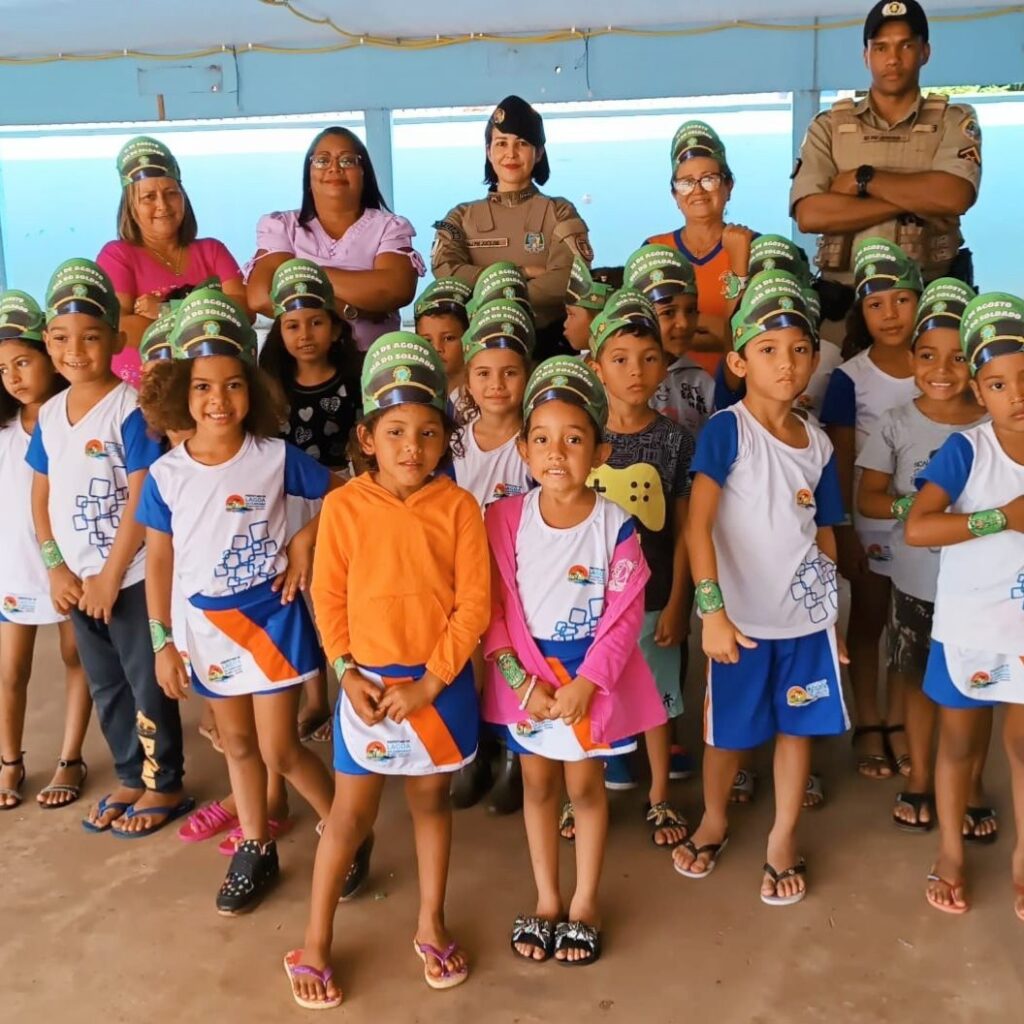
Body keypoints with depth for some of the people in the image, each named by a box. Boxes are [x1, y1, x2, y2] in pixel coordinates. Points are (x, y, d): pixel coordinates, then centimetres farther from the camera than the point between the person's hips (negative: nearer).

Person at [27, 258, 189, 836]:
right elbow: (42, 495, 11)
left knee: (148, 685, 5)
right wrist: (56, 567, 1)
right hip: (78, 580, 7)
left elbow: (142, 500, -18)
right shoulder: (50, 414, 5)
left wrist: (110, 576, -16)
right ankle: (131, 778, 34)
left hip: (133, 578, -7)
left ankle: (165, 786, 22)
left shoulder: (130, 409, -16)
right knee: (105, 687, 18)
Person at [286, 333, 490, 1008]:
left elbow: (474, 604, -9)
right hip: (368, 684, 0)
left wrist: (428, 683, -14)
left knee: (432, 801, 17)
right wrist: (348, 672, -12)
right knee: (352, 815, 9)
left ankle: (432, 925, 36)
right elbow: (329, 596, -3)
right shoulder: (344, 505, -8)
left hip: (441, 684, 1)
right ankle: (315, 945, 25)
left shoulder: (459, 507, -9)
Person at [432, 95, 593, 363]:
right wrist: (524, 273, -10)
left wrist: (490, 295, -13)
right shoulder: (461, 217, 13)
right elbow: (447, 275, -6)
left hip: (548, 343, -1)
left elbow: (568, 281, -8)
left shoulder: (560, 213, 9)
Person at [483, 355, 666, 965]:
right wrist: (520, 678, -14)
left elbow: (625, 615, -12)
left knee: (585, 784, 12)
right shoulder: (505, 518, -10)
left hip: (592, 674, -2)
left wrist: (586, 682, -18)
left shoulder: (616, 525, -15)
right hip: (526, 674, 2)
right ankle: (546, 901, 33)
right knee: (538, 783, 15)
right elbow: (496, 607, -6)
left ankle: (585, 903, 31)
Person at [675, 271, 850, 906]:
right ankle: (714, 821, 37)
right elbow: (697, 524, -18)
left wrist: (833, 619, 12)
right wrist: (712, 611, -24)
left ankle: (784, 838, 31)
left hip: (806, 617, 4)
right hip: (744, 617, -4)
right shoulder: (727, 429, -13)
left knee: (798, 726, 12)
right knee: (730, 732, 11)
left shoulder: (817, 442, 3)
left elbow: (825, 536, 11)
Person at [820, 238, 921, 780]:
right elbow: (841, 462, -7)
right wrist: (842, 530, -10)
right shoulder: (850, 379, -9)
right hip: (870, 522, -2)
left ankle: (898, 722, 26)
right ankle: (868, 725, 24)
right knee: (867, 622, 11)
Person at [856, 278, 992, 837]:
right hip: (916, 579, 0)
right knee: (919, 679, 16)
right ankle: (918, 779, 34)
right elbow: (866, 498, -6)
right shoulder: (897, 424, -7)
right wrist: (914, 504, -23)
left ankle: (971, 788, 30)